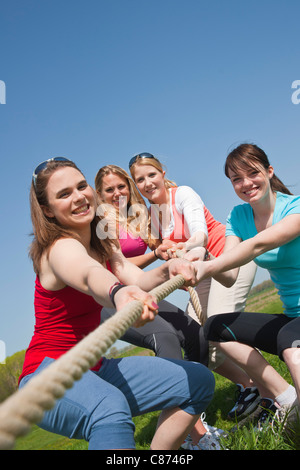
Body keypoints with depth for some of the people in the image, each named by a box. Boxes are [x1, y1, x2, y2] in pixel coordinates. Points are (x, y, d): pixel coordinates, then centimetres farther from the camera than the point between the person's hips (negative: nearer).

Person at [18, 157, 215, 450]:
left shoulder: (104, 247, 7)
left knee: (198, 381, 4)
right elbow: (89, 277, -43)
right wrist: (119, 293, -66)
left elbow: (139, 279, -10)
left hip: (95, 368, 8)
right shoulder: (60, 248, -18)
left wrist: (168, 271, -32)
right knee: (110, 410, -42)